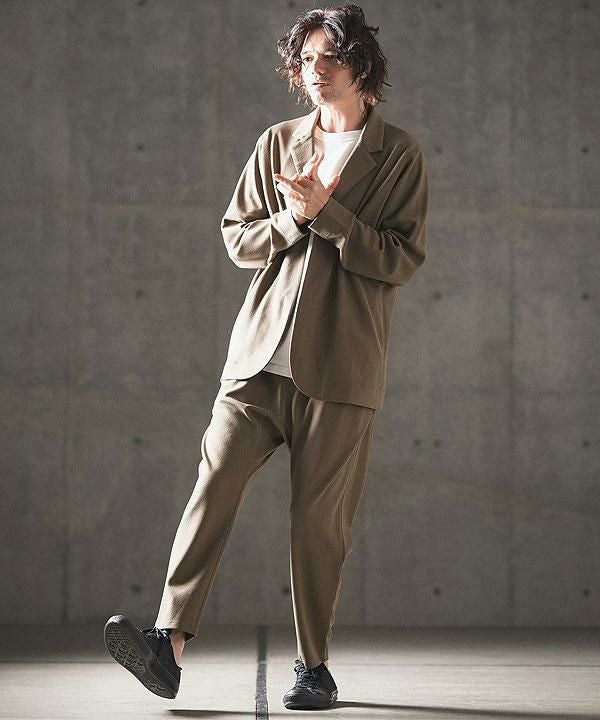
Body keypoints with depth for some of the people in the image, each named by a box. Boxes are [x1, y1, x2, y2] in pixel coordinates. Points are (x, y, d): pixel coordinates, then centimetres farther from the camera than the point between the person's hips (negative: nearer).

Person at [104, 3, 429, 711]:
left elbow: (402, 259, -2)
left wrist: (325, 213, -11)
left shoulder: (399, 154, 5)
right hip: (261, 351, 3)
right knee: (214, 482, -11)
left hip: (340, 365, -3)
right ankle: (168, 642, -16)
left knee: (320, 517, -1)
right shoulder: (277, 143, 16)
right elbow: (237, 235, 14)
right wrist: (296, 220, -5)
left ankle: (314, 666, 11)